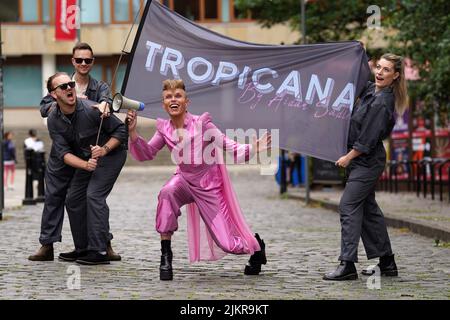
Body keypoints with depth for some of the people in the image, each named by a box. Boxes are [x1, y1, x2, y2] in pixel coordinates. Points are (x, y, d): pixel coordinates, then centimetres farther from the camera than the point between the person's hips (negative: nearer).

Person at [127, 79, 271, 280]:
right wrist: (133, 132, -14)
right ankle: (166, 257, -24)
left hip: (209, 185, -3)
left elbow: (229, 147, -21)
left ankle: (256, 247, 33)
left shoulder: (201, 124, -18)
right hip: (185, 180, 3)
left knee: (227, 243, -6)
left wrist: (253, 149, -38)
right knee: (167, 192, -34)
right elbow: (146, 154, 2)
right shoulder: (164, 130, -5)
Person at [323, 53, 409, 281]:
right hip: (362, 160, 10)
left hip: (367, 161, -10)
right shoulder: (371, 90, 7)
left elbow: (368, 138, -20)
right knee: (367, 208, 13)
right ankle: (386, 263, 20)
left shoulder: (382, 102, -20)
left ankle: (347, 265, -12)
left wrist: (348, 157, -11)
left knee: (349, 206, -11)